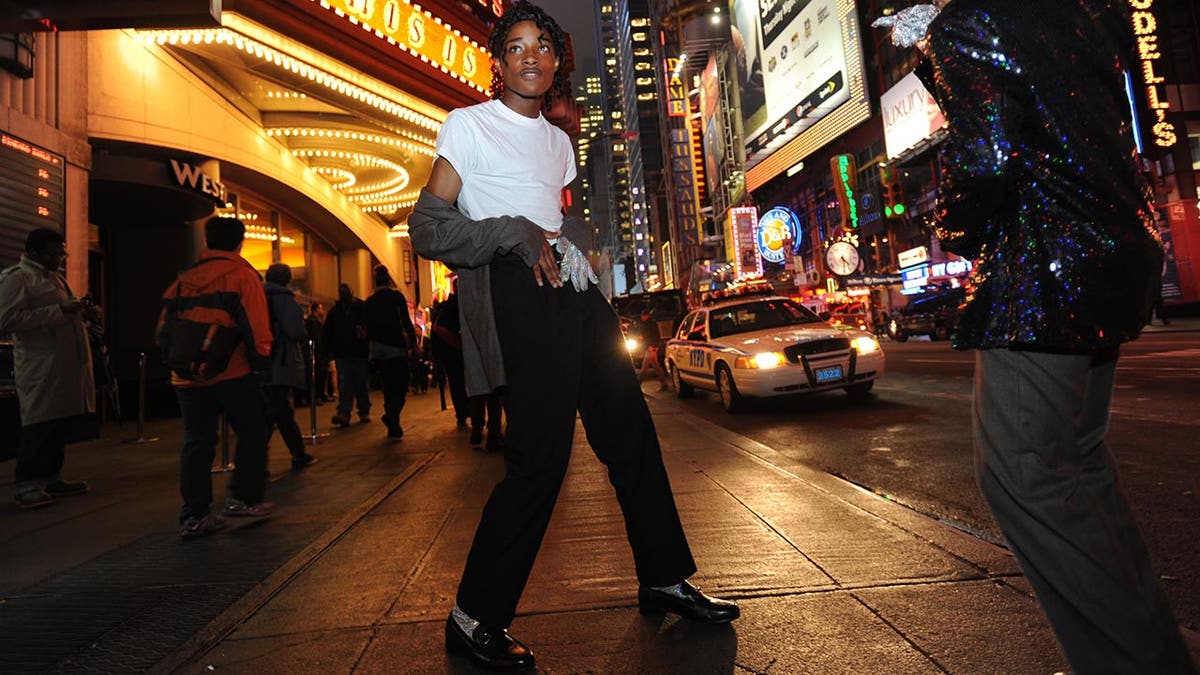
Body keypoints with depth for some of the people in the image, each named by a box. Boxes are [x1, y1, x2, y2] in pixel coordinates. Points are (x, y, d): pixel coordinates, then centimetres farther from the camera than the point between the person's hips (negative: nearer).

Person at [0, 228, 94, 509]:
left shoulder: (53, 276, 22)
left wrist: (80, 312, 13)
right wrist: (60, 310, -22)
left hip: (65, 364, 8)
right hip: (40, 367, -8)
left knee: (61, 423, 11)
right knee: (40, 424, -5)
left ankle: (51, 478, 20)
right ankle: (25, 484, 5)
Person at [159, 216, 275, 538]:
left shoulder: (184, 278, 13)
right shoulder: (242, 274, -4)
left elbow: (164, 325, 15)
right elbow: (256, 327, -13)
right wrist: (261, 360, -4)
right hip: (232, 375, -5)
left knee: (196, 442, 9)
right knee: (251, 433, 10)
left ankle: (193, 515, 10)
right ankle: (244, 498, 10)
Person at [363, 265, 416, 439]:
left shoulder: (369, 302, 9)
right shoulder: (397, 296, -3)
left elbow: (368, 328, 12)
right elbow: (406, 321, -8)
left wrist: (371, 350, 17)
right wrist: (413, 342, -3)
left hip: (377, 348, 5)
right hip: (396, 346, -4)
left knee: (389, 385, 12)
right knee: (401, 384, -1)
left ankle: (393, 427, 13)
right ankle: (392, 414, -27)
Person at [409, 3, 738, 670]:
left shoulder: (557, 140, 23)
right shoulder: (469, 124, 2)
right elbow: (427, 227, -7)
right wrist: (518, 236, -17)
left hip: (576, 291, 8)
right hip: (521, 291, -7)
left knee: (631, 429, 8)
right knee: (541, 454, -13)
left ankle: (665, 578, 25)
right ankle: (475, 617, 6)